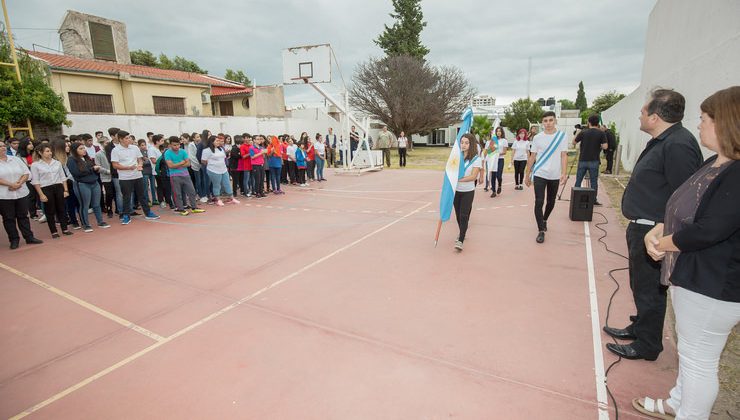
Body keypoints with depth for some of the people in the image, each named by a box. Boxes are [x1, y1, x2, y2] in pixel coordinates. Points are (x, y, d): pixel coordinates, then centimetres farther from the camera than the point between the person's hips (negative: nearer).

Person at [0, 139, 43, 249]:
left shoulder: (16, 159, 8)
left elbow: (26, 173, 3)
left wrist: (19, 183, -12)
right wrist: (11, 184, -18)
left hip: (21, 193, 3)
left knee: (23, 216, 10)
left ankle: (29, 237, 15)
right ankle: (14, 240, 14)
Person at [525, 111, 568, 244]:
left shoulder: (562, 136, 0)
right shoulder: (537, 138, 1)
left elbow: (564, 156, -3)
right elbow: (532, 157, 5)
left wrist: (564, 173, -15)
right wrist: (527, 175, 6)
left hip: (555, 176, 1)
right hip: (539, 175, -1)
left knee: (551, 202, 15)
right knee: (539, 202, -8)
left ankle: (544, 220, 42)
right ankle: (541, 231, -1)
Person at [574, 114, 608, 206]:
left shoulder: (583, 132, -4)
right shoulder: (601, 133, -6)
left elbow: (574, 142, 7)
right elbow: (605, 146, -11)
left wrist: (578, 133, 21)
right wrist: (599, 145, 9)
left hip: (582, 160, 0)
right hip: (594, 161, 0)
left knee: (578, 180, 10)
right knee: (594, 181, 7)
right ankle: (594, 200, 11)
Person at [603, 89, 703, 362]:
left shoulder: (678, 145, -21)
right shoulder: (662, 142, 12)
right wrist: (638, 226, 18)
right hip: (642, 227, 10)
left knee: (649, 289, 5)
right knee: (641, 285, 23)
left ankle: (647, 345, 22)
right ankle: (639, 328, 41)